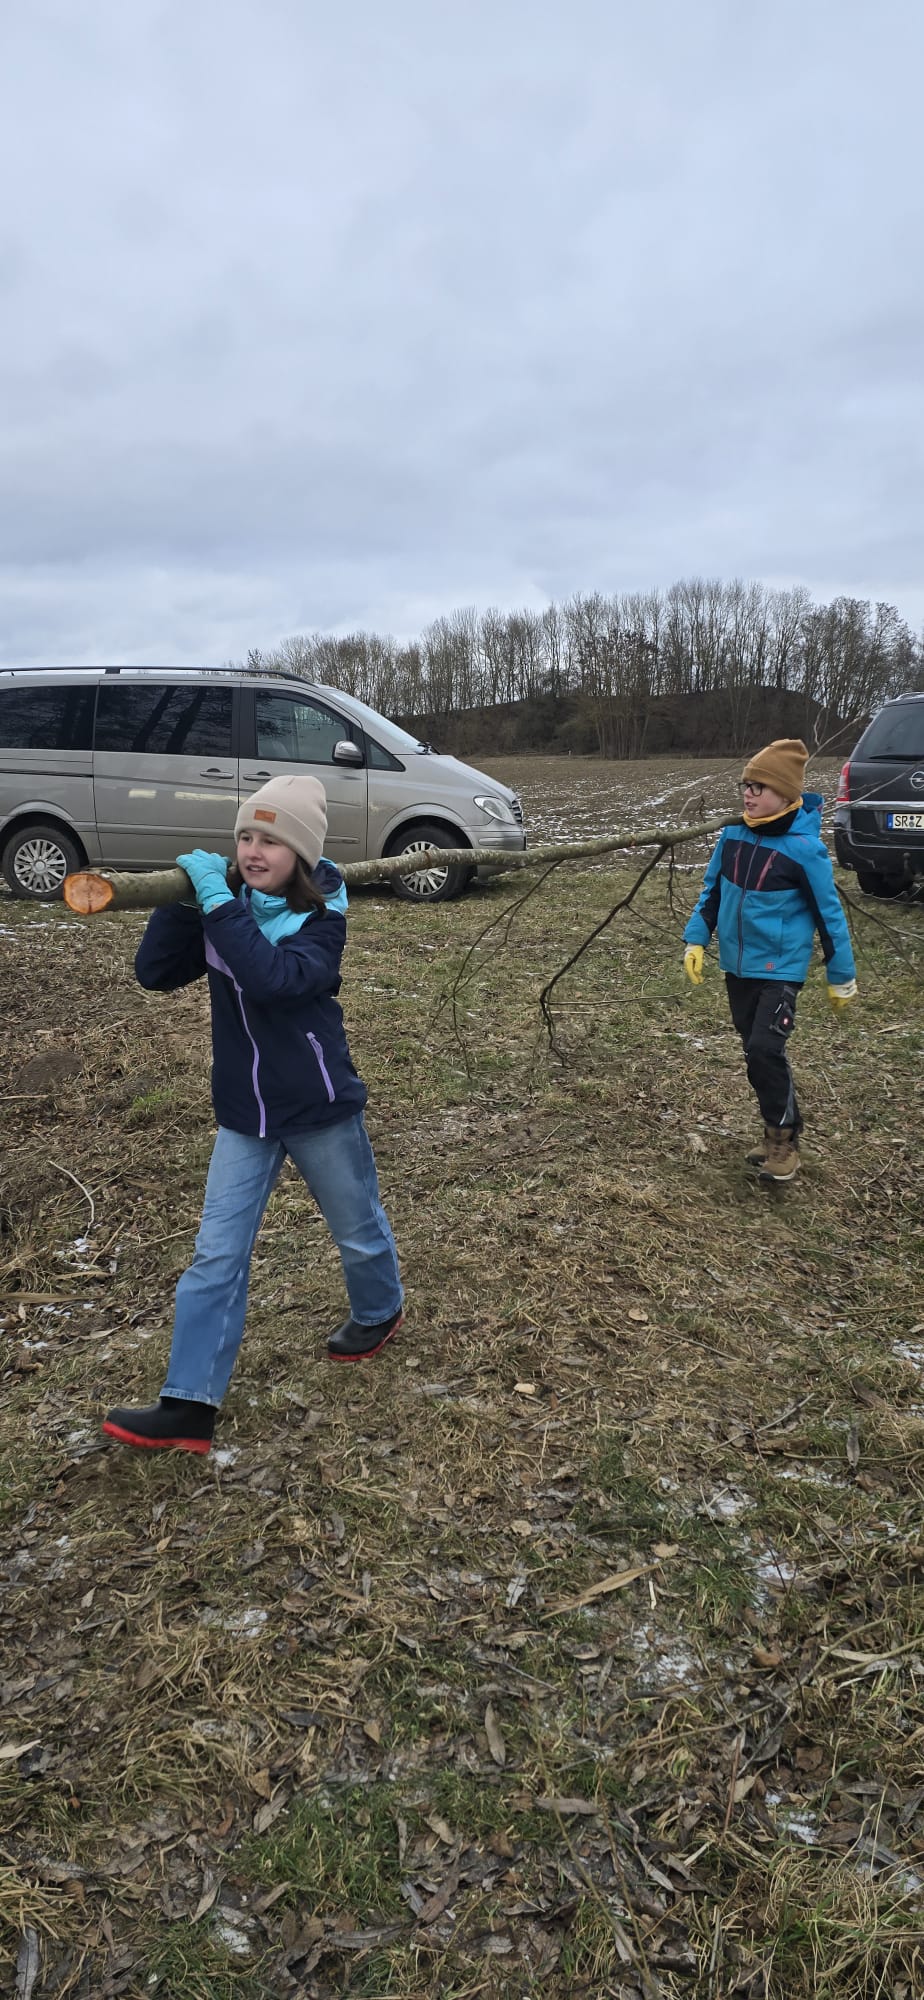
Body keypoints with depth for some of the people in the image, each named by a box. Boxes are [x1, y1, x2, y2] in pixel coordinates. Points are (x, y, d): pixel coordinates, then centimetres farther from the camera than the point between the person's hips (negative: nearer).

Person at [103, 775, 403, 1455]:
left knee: (357, 1229, 18)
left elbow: (272, 977, -35)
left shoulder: (322, 920, -15)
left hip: (321, 1109, -3)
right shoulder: (225, 907, -2)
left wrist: (216, 902, -35)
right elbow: (156, 973, -11)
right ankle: (190, 1406, 7)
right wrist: (183, 900, -23)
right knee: (217, 1257, 1)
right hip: (244, 1115, 4)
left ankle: (380, 1310, 49)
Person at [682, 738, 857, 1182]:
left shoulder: (804, 847, -17)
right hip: (737, 965, 6)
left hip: (780, 968, -6)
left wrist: (841, 977, -4)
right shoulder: (733, 835, -1)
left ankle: (784, 1137, 4)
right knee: (756, 1050, 12)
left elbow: (829, 913, -9)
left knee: (765, 1049, -15)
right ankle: (779, 1129, 28)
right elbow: (712, 891, 11)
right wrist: (695, 941, 3)